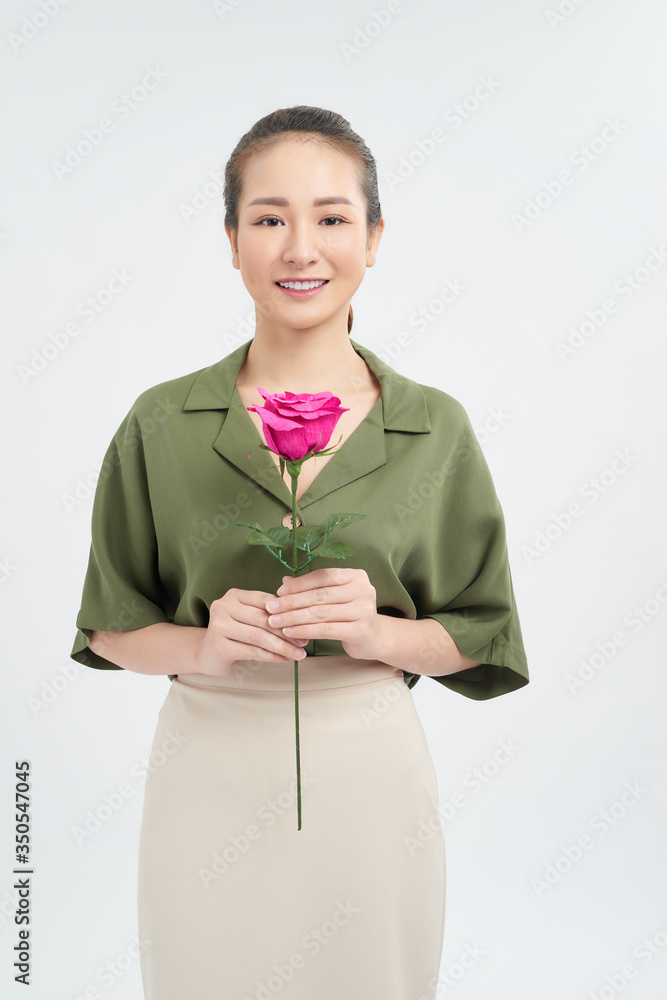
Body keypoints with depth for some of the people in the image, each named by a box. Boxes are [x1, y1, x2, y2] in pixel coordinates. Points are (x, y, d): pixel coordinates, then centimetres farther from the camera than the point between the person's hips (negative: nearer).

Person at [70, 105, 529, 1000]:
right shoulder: (163, 424, -2)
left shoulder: (435, 428, -2)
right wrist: (204, 645, -15)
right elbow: (111, 628, 4)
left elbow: (479, 636, 3)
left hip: (370, 770, 1)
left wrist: (380, 631, -15)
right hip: (209, 772, 0)